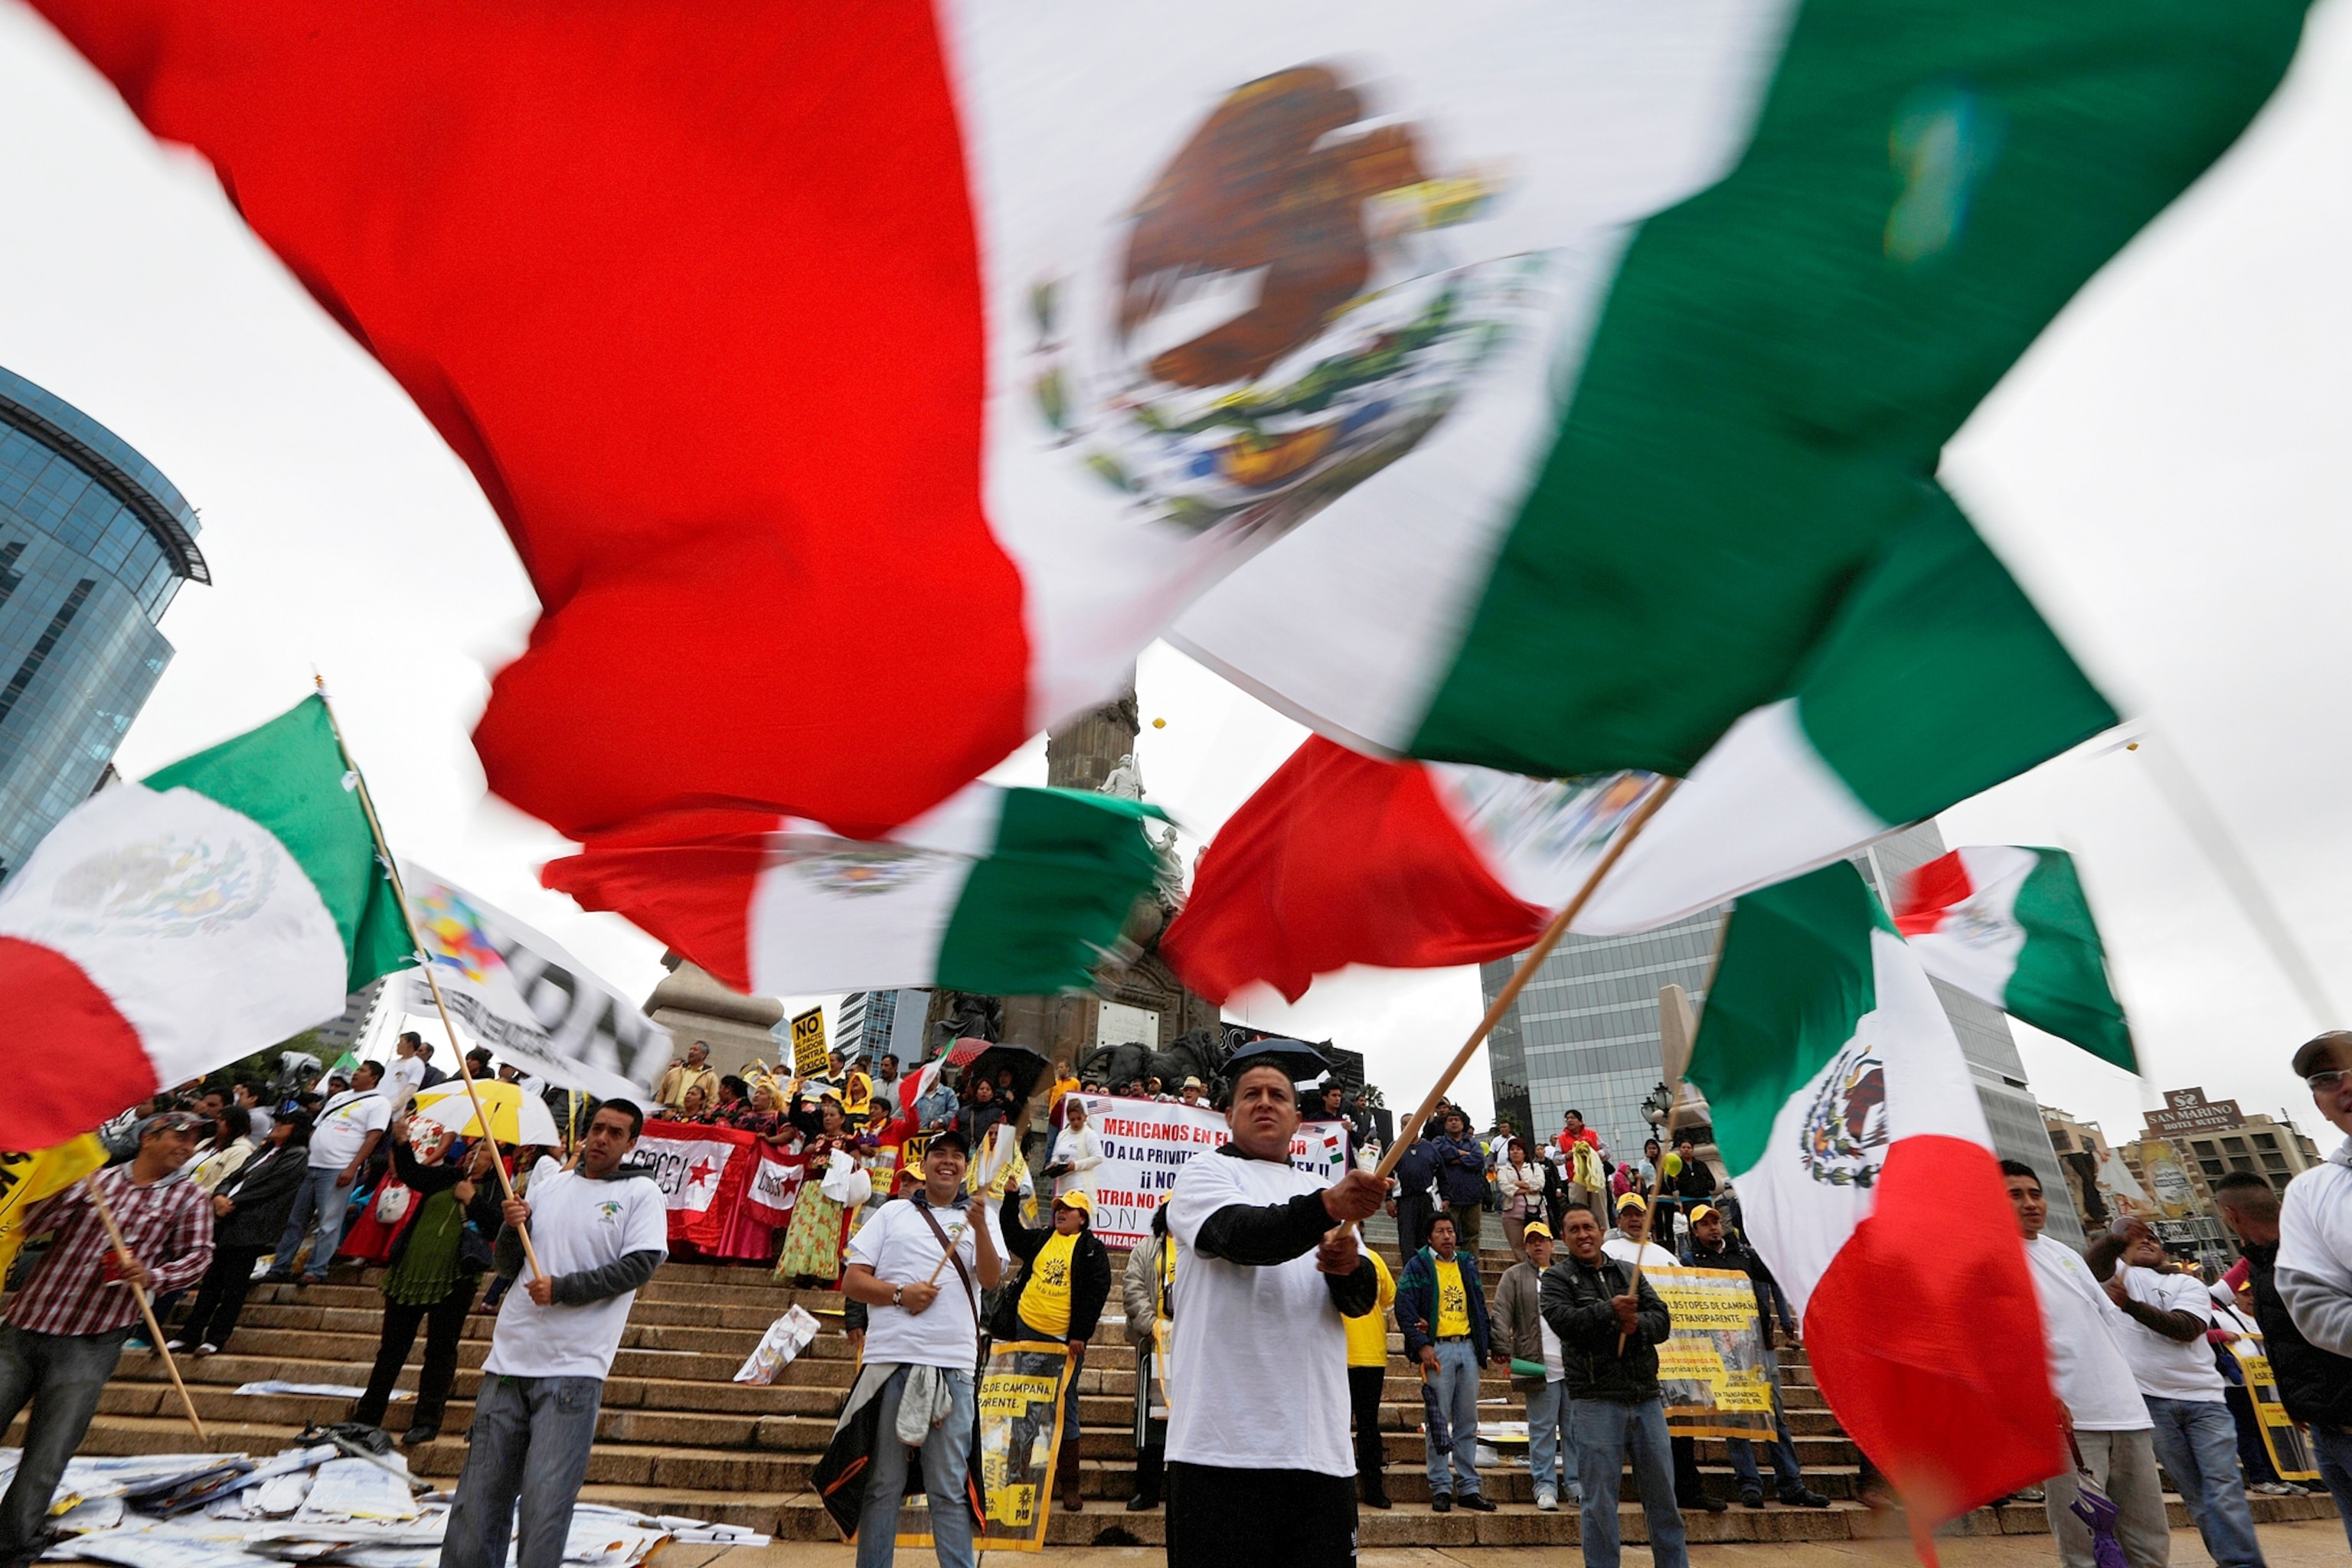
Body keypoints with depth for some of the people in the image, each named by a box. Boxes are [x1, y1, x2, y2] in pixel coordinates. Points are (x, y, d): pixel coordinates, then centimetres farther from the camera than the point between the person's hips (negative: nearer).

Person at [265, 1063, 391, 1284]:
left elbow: (373, 1138, -12)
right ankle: (280, 1268, 19)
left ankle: (317, 1270, 2)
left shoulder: (378, 1103, -2)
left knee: (329, 1223, -5)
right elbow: (315, 1128, 24)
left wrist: (352, 1169, -19)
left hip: (338, 1170, -7)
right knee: (294, 1220, 11)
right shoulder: (339, 1097, 21)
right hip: (310, 1166, 7)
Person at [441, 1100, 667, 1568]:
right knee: (479, 1493, 8)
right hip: (509, 1359, 5)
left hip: (573, 1368, -4)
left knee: (545, 1501, -6)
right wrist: (512, 1229, -3)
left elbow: (639, 1266, -10)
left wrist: (561, 1289, -13)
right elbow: (508, 1268, 16)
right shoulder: (548, 1183, 13)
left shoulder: (641, 1194, 0)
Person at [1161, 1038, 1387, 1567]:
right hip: (1222, 1447, -4)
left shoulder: (1326, 1190, 20)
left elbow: (1361, 1300, 9)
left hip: (1323, 1449, 5)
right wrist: (1327, 1207, -36)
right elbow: (1243, 1236, -19)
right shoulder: (1205, 1172, 3)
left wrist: (1350, 1267, -15)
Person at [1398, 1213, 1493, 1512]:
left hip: (1467, 1347, 5)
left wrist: (1484, 1344, 5)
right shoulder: (1418, 1266, -2)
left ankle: (1469, 1488, 16)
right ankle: (1441, 1488, 8)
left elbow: (1479, 1305, 17)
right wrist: (1421, 1345, -14)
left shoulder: (1467, 1265, 15)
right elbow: (1404, 1307, -8)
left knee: (1468, 1421, 8)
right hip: (1437, 1349, -5)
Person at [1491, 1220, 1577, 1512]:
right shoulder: (1514, 1276, 4)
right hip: (1539, 1367, -4)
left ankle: (1576, 1486, 19)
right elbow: (1501, 1315, -3)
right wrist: (1502, 1350, -13)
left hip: (1573, 1367, 4)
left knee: (1574, 1429, 8)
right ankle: (1545, 1486, 10)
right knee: (1542, 1429, 0)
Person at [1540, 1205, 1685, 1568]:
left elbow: (1662, 1319, 6)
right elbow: (1561, 1319, -16)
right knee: (1600, 1500, 3)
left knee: (1663, 1493, 13)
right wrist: (1610, 1312, -22)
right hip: (1596, 1402, -4)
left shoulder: (1629, 1273, 14)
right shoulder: (1556, 1277, 1)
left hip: (1646, 1398, 4)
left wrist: (1637, 1324, -14)